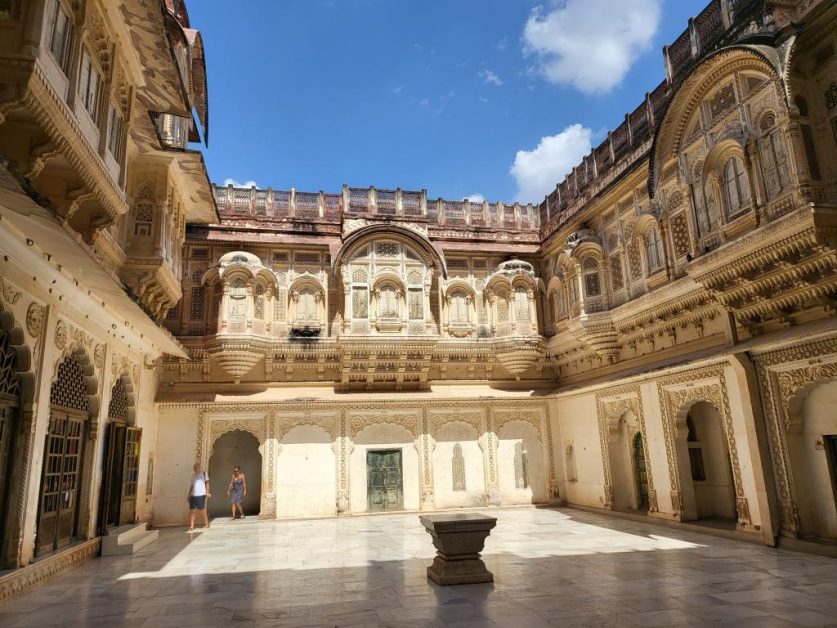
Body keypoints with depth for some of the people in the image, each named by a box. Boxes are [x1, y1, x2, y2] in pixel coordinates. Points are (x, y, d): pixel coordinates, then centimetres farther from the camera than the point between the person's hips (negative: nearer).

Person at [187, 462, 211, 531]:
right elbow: (191, 486, 19)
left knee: (202, 510, 2)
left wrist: (207, 492, -12)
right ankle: (191, 526, 1)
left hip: (201, 495, -4)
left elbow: (207, 483, -2)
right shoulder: (193, 476, 16)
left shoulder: (204, 474, 3)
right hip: (193, 495, 5)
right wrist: (189, 495, 12)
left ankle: (206, 523, 16)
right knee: (192, 510, -2)